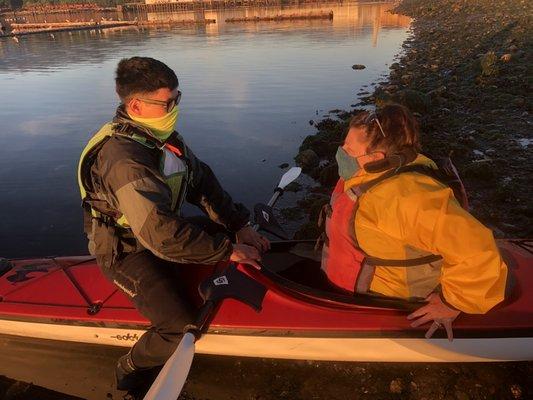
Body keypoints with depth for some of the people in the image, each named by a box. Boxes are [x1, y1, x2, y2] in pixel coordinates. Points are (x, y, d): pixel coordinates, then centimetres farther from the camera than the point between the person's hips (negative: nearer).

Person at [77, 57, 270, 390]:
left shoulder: (160, 133, -4)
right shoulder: (124, 159, -32)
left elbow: (202, 181, 0)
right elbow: (162, 235, -37)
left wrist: (240, 226, -7)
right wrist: (227, 250, -27)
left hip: (161, 227, 8)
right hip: (128, 252, -8)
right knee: (184, 330, -19)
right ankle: (131, 367, 11)